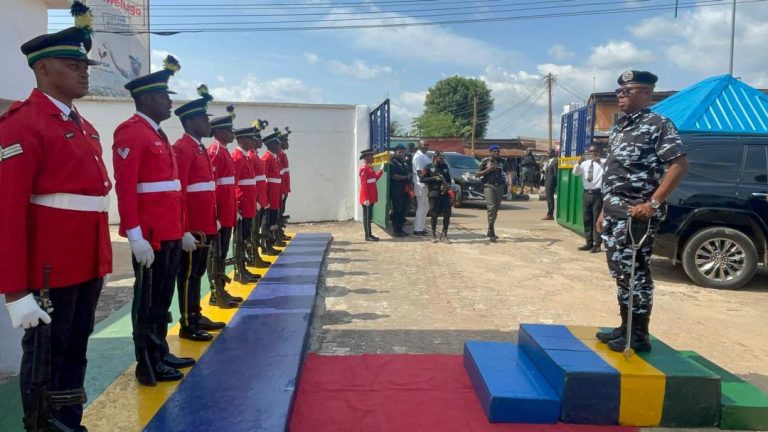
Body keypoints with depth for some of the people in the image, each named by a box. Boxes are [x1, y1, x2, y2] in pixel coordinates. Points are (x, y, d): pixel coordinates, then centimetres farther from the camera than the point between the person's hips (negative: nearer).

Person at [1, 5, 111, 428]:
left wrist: (99, 263, 16)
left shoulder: (83, 127, 14)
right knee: (45, 361, 7)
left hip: (87, 267, 8)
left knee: (75, 354, 18)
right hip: (50, 271, -8)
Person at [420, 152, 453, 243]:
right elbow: (422, 179, -5)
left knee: (447, 214, -2)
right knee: (434, 215, 1)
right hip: (434, 194, -4)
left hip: (445, 194, 4)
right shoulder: (429, 167, 1)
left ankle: (444, 235, 11)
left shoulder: (445, 167, 15)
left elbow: (449, 179, 20)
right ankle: (434, 235, 16)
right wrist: (434, 178, -13)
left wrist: (448, 185, -2)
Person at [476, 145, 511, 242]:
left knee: (496, 209, 9)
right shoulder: (486, 161, 3)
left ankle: (489, 231, 22)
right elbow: (477, 174, 3)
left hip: (500, 186, 4)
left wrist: (510, 184, -18)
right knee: (491, 207, -16)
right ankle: (492, 233, -15)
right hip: (489, 186, -4)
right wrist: (488, 170, -10)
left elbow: (507, 173, -1)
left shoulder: (503, 161, 10)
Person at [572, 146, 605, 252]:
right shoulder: (585, 163, 11)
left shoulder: (602, 162, -3)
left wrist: (599, 162, -34)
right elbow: (575, 173, 3)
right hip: (587, 193, 5)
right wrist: (579, 163, -14)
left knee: (597, 219, -2)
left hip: (597, 193, -5)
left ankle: (597, 244, 3)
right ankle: (589, 243, 19)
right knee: (587, 219, 10)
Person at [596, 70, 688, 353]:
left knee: (635, 272, -4)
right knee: (619, 271, 13)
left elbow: (679, 165, -16)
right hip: (614, 212, 9)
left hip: (636, 213, -8)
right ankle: (625, 327, 23)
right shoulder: (619, 128, 18)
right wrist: (604, 210, 18)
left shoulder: (658, 125, -7)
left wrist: (653, 204, -23)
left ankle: (638, 335, 6)